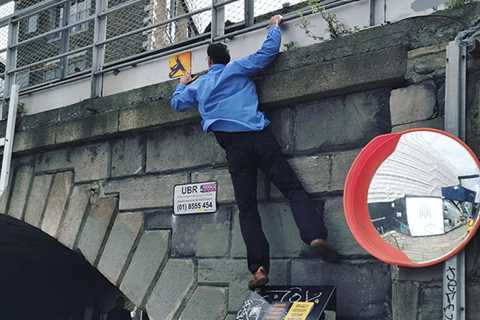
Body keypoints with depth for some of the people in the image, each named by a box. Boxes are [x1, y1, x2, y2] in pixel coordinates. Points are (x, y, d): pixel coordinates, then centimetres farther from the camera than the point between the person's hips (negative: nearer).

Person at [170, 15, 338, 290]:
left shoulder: (197, 85, 24)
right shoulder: (237, 68, 16)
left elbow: (177, 103, 39)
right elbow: (269, 51, 14)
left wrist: (182, 85, 58)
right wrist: (275, 26, 31)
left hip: (233, 146, 2)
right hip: (259, 135, -1)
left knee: (247, 208, 1)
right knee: (292, 187, -6)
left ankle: (259, 267, -11)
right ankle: (315, 235, -28)